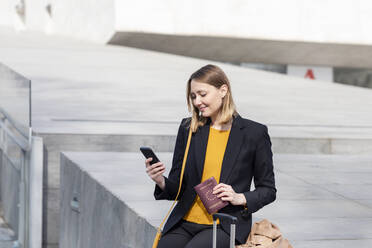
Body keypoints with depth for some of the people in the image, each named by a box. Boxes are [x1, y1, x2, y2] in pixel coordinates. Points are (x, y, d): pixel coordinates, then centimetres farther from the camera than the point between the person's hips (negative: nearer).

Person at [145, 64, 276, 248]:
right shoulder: (188, 128, 10)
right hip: (185, 222, 3)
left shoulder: (254, 133, 0)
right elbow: (177, 189, 12)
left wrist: (240, 198, -11)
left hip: (225, 226, -3)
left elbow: (268, 190, 7)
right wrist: (161, 182, -10)